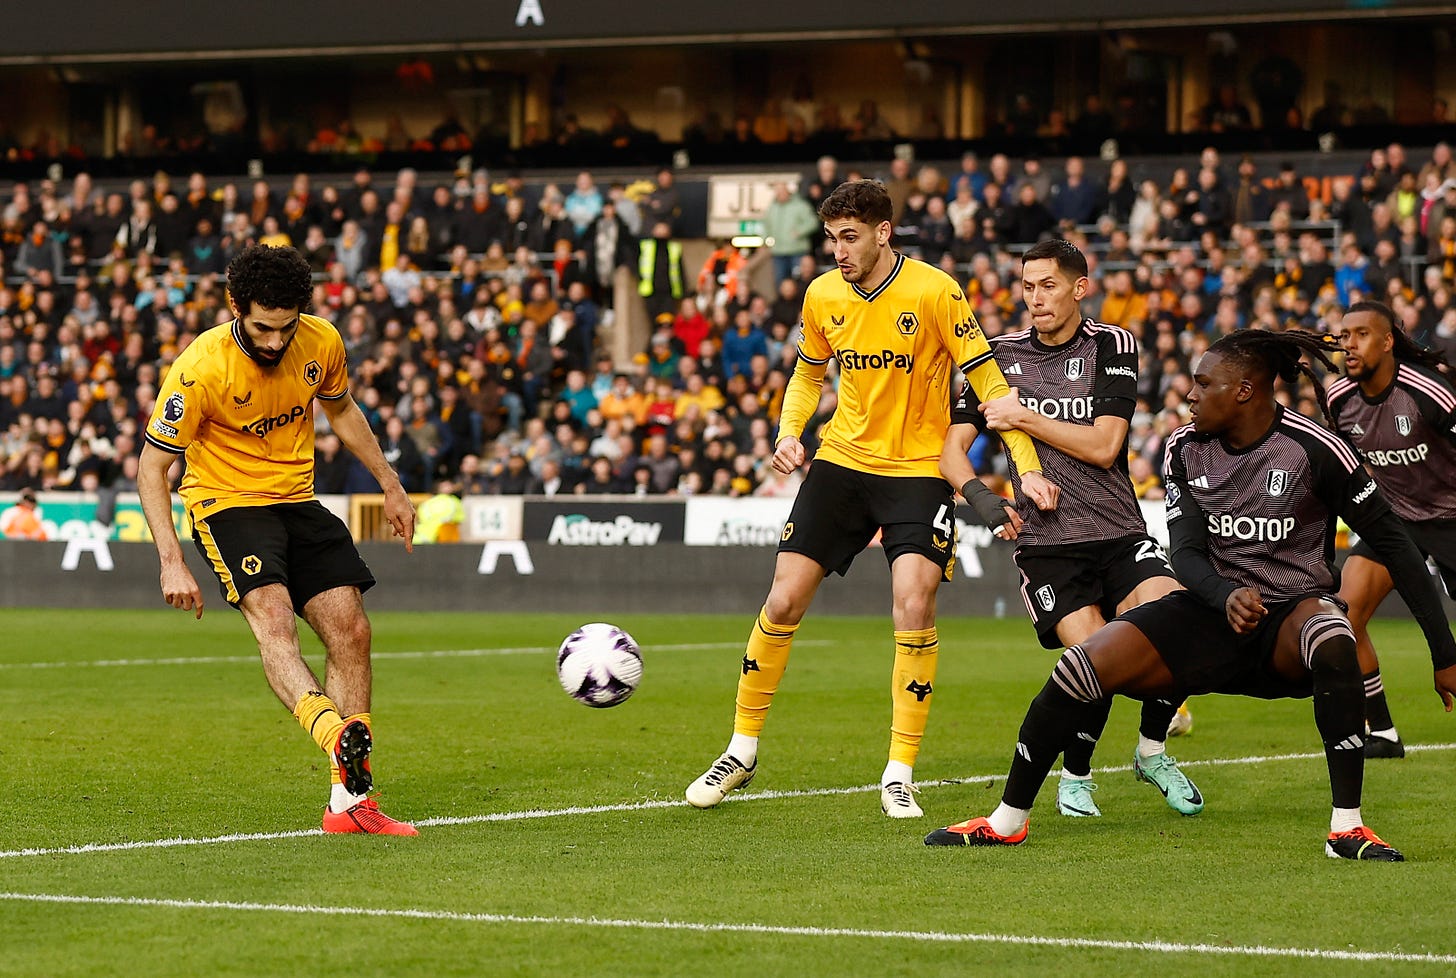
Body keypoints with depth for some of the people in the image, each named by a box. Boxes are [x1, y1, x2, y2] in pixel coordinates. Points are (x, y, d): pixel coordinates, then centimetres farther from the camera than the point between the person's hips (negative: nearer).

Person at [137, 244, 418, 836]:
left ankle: (349, 801, 2)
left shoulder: (321, 343, -7)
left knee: (351, 631, -4)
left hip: (297, 503, 5)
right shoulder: (200, 369, -22)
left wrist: (391, 487, 17)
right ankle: (338, 737, -53)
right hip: (226, 502, -5)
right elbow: (152, 467, -15)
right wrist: (171, 561, -24)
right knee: (272, 618, -30)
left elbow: (340, 410, 15)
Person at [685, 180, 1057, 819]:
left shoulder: (933, 292, -13)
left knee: (914, 605, -20)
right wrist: (789, 431, 1)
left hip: (917, 470, -4)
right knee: (783, 602, -1)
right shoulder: (822, 296, 1)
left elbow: (988, 381, -11)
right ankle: (743, 749, 17)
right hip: (840, 461, 4)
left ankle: (900, 774, -7)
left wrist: (1028, 467, -18)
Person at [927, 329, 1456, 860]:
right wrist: (1227, 596, -29)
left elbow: (1394, 544, -9)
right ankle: (1008, 820, 1)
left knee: (1333, 645, -40)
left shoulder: (1315, 449, -14)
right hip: (1214, 611, 4)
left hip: (1292, 616, -3)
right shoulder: (1186, 448, 0)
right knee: (1084, 664, -16)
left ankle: (1347, 827, -32)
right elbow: (1186, 553, -4)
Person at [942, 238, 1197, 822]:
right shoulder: (1001, 356, 8)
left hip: (1119, 533, 1)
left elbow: (1103, 445, -6)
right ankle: (1075, 776, 5)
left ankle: (1152, 751, 2)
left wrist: (1024, 418, -8)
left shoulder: (1111, 345, 4)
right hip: (1045, 544, -1)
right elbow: (952, 448, 5)